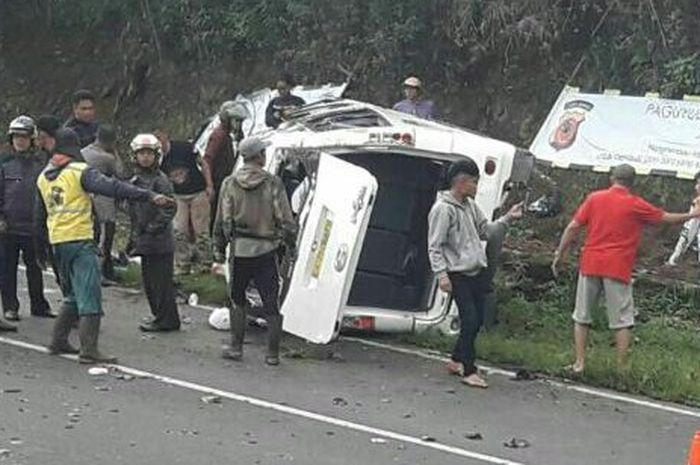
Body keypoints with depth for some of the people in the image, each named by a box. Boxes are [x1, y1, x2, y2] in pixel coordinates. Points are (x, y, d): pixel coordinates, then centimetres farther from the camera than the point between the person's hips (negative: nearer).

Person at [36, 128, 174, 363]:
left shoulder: (43, 177, 14)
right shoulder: (80, 172, -9)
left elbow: (39, 215, 21)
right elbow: (113, 187, -21)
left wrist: (42, 247, 29)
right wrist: (150, 196, -28)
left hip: (57, 242, 8)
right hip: (80, 240, -8)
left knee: (73, 295, 21)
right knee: (90, 296, -7)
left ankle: (58, 341, 23)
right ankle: (89, 350, -12)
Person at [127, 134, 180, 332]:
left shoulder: (160, 180, -11)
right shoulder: (136, 180, 14)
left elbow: (169, 210, -16)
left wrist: (151, 228, -16)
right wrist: (134, 237, 16)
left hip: (159, 242, -8)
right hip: (144, 242, 8)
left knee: (161, 282, -3)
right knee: (149, 282, 13)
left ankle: (166, 319, 4)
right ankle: (160, 317, 23)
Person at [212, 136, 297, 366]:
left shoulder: (230, 184, -1)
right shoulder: (273, 184, -7)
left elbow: (222, 222, 1)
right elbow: (286, 220, -5)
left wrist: (219, 253, 8)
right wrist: (290, 241, 12)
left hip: (239, 251, 2)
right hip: (266, 251, -1)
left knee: (237, 299, 18)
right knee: (271, 303, 6)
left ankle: (236, 347, 16)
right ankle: (273, 353, 7)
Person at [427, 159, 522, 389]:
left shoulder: (470, 205, 13)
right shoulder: (443, 209, -12)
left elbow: (485, 231, 19)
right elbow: (435, 246, -13)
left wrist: (507, 218, 7)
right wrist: (441, 275, -20)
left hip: (477, 272, 8)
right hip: (458, 275, -8)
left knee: (476, 321, 12)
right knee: (470, 320, -10)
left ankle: (456, 361, 28)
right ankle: (469, 371, -1)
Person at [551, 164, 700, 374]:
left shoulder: (594, 198, 3)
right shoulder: (636, 205, -1)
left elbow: (573, 227, 0)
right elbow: (667, 218, 12)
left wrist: (560, 255, 8)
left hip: (590, 266, 2)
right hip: (618, 269, -2)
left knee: (582, 316, 13)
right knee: (622, 321, 6)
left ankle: (579, 363, 11)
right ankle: (622, 367, 5)